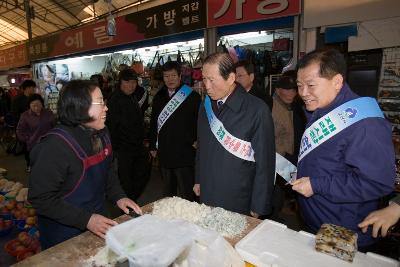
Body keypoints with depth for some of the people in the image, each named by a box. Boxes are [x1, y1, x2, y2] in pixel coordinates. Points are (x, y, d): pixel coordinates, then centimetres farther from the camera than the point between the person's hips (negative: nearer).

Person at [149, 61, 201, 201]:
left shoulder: (192, 96, -6)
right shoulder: (159, 97, 10)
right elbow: (153, 123, 15)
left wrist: (196, 141, -9)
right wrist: (152, 146, 15)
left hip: (185, 153, -5)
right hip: (165, 153, 5)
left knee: (186, 195, 3)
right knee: (168, 191, 20)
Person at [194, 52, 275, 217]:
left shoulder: (257, 110, -17)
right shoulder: (205, 106, 2)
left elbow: (265, 162, -14)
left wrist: (258, 208, -11)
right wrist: (198, 180, 13)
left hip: (239, 203, -5)